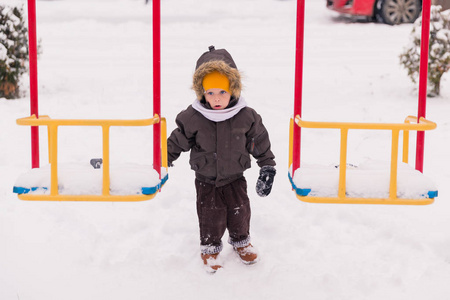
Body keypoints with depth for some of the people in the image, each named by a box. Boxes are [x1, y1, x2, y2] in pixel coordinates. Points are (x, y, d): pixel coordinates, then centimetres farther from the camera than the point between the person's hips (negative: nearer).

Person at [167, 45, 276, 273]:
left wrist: (267, 168, 2)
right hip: (206, 181, -1)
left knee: (239, 211, 12)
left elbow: (260, 143, -1)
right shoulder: (192, 118, -17)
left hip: (235, 178, 1)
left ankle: (240, 241, 41)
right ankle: (210, 247, 32)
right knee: (210, 215, 5)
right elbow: (177, 141, -4)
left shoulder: (246, 117, -14)